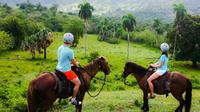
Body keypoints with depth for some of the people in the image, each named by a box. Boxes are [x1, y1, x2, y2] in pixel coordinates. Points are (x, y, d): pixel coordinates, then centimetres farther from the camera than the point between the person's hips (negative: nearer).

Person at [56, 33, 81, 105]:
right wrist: (76, 63, 14)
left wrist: (70, 62, 16)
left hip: (59, 68, 10)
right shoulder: (69, 51, -21)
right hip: (66, 70, -9)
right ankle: (73, 99, 4)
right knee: (77, 83, -2)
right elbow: (74, 62, -7)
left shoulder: (60, 48, 4)